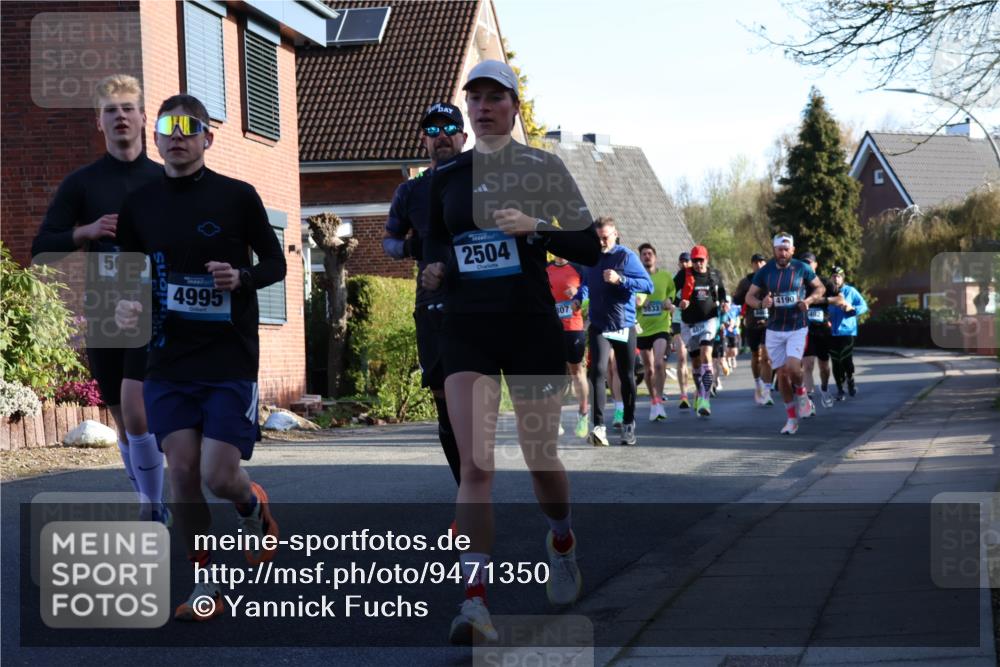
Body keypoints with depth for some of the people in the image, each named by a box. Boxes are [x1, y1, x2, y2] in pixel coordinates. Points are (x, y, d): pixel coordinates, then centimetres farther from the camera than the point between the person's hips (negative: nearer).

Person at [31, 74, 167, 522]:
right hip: (103, 315, 3)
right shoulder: (81, 183, 6)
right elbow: (41, 249, 2)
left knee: (135, 409, -19)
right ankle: (153, 509, 24)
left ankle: (153, 511, -7)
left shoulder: (167, 181, 5)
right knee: (125, 421, 9)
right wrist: (84, 233, -14)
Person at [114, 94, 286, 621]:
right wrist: (124, 306, -7)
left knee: (219, 474, -10)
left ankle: (253, 509, 27)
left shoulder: (237, 196, -3)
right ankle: (204, 587, 11)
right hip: (168, 361, 3)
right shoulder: (139, 204, 6)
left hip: (230, 359, -3)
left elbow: (275, 264, 5)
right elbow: (129, 274, 15)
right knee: (183, 471, -2)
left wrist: (242, 277, -16)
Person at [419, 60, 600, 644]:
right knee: (475, 464, -12)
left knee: (541, 459, 8)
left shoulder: (544, 167, 0)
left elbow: (590, 248, -3)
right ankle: (476, 602, -16)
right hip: (467, 329, 2)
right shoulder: (446, 177, 10)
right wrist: (432, 270, 1)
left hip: (532, 325, -2)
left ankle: (563, 543, 41)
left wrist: (535, 227, -19)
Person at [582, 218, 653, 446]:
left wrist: (620, 279, -24)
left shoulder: (626, 256, -6)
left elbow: (648, 285, -14)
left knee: (627, 377, 9)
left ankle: (628, 425, 25)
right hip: (599, 326, 2)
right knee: (597, 371, -16)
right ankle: (599, 426, -22)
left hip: (624, 326, -2)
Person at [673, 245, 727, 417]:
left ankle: (704, 399, -26)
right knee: (696, 362, 12)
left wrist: (723, 303, 3)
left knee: (706, 354, -20)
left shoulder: (714, 275, 4)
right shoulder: (683, 275, -2)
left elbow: (722, 291, 23)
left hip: (709, 320, -1)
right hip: (689, 323, 1)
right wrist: (679, 303, -19)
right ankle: (700, 393, 34)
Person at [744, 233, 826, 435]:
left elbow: (820, 288, 9)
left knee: (792, 367, -21)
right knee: (782, 374, 3)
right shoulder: (765, 271, -1)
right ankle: (792, 418, 16)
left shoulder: (802, 269, -3)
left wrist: (808, 300, -11)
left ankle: (801, 392, 12)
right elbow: (749, 297, 5)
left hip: (797, 328, -2)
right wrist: (761, 303, -17)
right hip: (774, 330, 2)